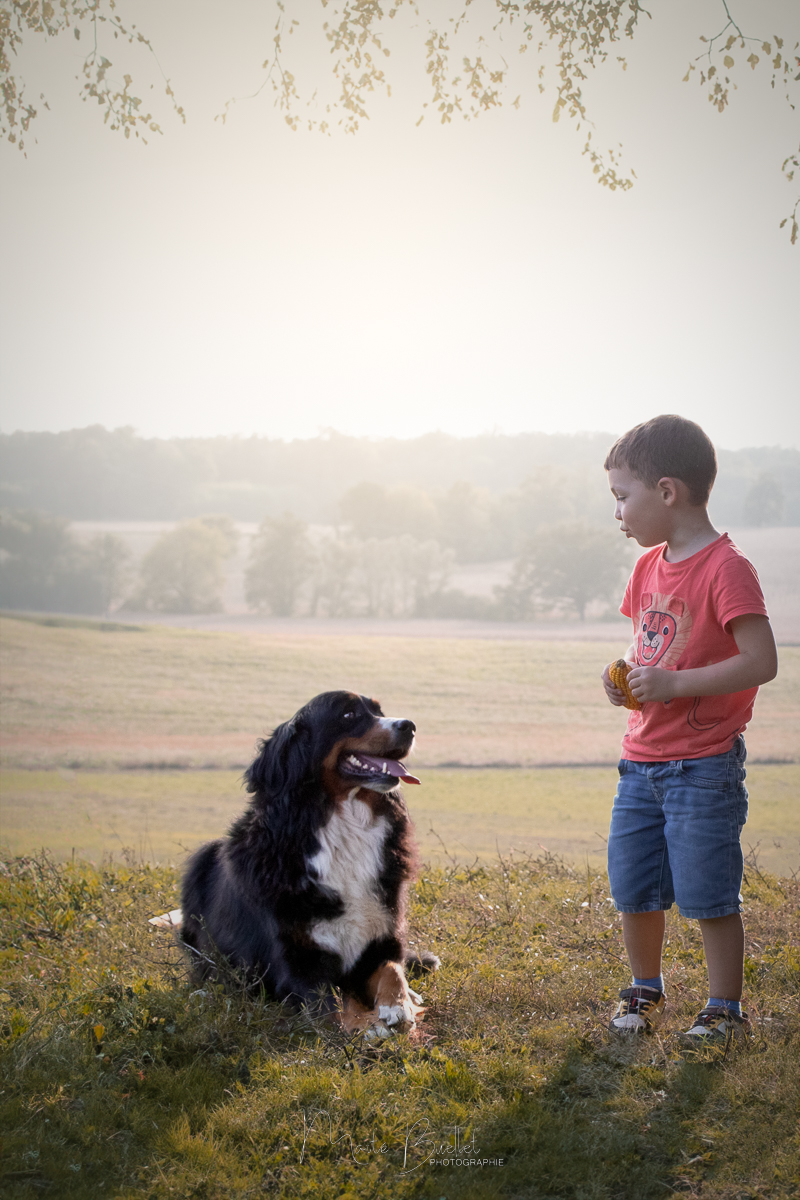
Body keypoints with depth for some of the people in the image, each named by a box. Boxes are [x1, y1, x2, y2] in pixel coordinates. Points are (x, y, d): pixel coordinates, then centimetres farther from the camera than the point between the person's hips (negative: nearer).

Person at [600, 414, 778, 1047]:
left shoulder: (726, 568, -16)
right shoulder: (650, 565, 9)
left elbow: (762, 662, -22)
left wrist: (673, 683, -23)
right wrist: (627, 673, 0)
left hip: (703, 767, -8)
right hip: (642, 761, 8)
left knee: (709, 896, 0)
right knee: (633, 889, 13)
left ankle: (726, 1008, 16)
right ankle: (646, 990, 32)